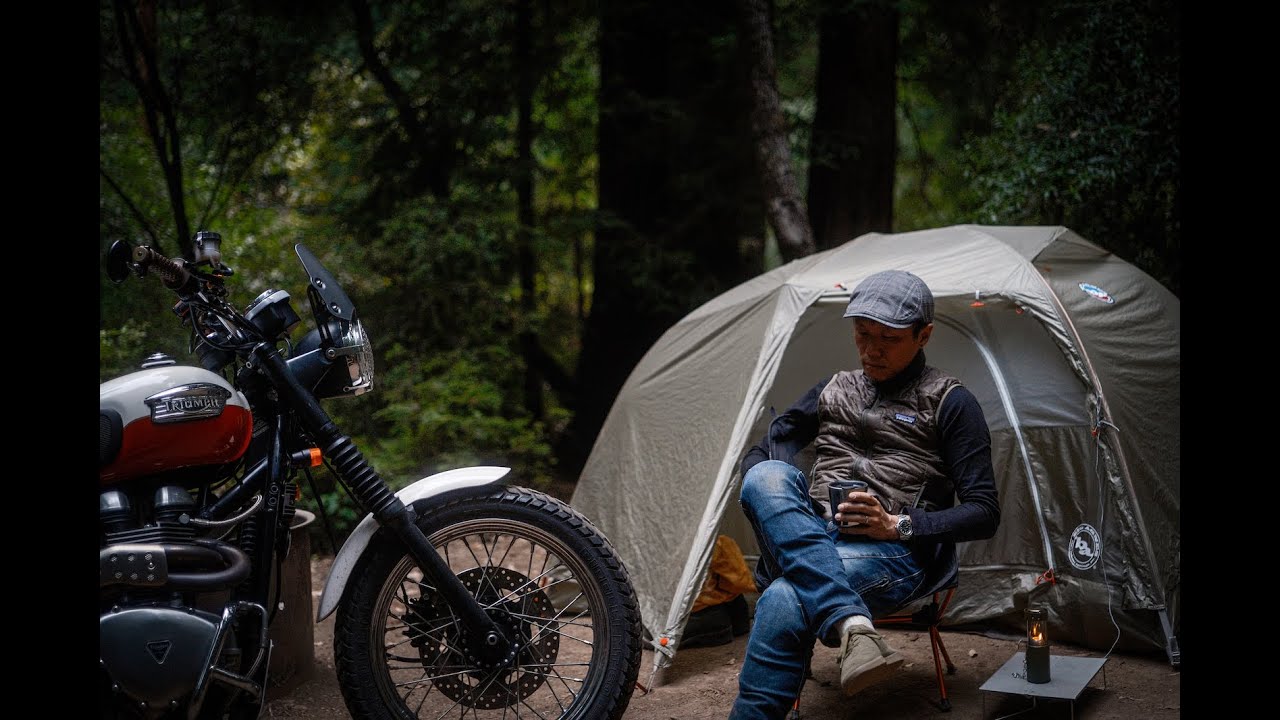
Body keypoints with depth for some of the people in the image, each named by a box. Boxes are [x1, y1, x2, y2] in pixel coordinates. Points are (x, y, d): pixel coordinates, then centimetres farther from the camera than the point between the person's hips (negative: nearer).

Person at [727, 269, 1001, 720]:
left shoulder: (950, 404, 7)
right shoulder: (834, 391, 22)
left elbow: (985, 514, 2)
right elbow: (757, 455, 22)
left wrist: (898, 526, -13)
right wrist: (772, 506, -3)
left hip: (892, 553, -5)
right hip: (809, 542, 5)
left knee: (785, 601, -38)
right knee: (767, 476, -32)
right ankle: (851, 624, -47)